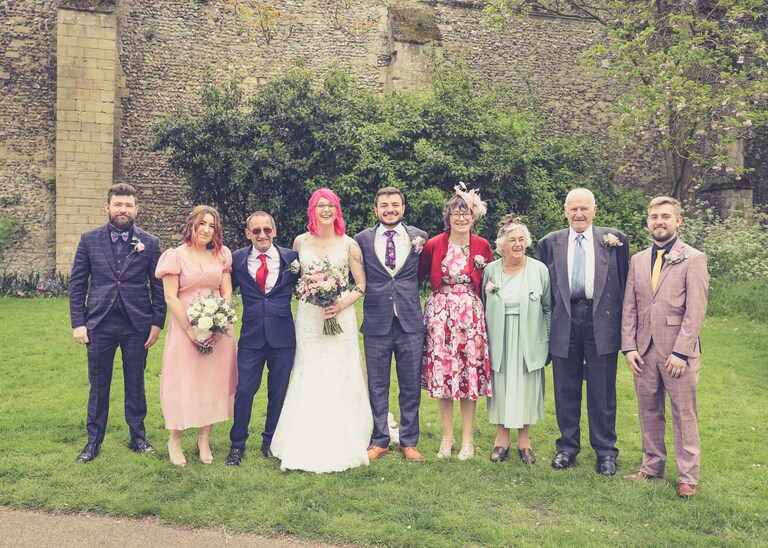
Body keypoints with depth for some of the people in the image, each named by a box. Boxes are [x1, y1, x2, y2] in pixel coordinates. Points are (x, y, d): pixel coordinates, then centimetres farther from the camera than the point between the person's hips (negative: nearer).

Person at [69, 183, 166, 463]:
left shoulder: (150, 244, 0)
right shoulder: (89, 240, 1)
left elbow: (158, 287, 3)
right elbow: (77, 285, 2)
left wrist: (157, 323, -2)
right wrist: (78, 323, -3)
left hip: (137, 325, 0)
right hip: (99, 324, 0)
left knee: (135, 384, 11)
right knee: (98, 385, 10)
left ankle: (138, 437, 25)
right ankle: (94, 441, 23)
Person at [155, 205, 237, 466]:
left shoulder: (221, 255, 8)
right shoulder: (176, 256, -3)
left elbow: (227, 293, 4)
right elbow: (171, 298, -8)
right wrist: (191, 331, -14)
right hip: (185, 327, -3)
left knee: (213, 382, 6)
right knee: (183, 381, 0)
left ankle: (204, 440, 19)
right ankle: (174, 440, 16)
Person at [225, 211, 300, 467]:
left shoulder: (291, 258, 1)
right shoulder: (237, 259, 2)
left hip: (283, 336, 0)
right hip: (251, 336, 0)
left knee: (278, 392, 10)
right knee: (244, 391, -1)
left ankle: (270, 442, 29)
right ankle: (237, 444, 18)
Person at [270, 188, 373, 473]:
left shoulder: (349, 244, 0)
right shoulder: (300, 241, 7)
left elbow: (362, 285, 1)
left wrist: (342, 304, -14)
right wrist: (304, 295, -1)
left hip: (340, 318, -1)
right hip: (308, 319, 2)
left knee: (339, 380, 0)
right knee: (308, 379, 2)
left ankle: (339, 446, 10)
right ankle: (307, 447, 11)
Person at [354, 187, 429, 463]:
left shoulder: (419, 237, 3)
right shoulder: (362, 239, 2)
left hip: (410, 321, 0)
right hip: (376, 322, 0)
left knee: (411, 385, 8)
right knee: (377, 386, 9)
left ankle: (409, 442, 23)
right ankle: (379, 441, 24)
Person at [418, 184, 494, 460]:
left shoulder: (482, 246, 2)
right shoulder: (433, 245, -1)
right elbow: (418, 275, 8)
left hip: (471, 314, 0)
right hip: (440, 313, 0)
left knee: (470, 373, 2)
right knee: (442, 371, 3)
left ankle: (468, 439, 14)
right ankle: (447, 437, 17)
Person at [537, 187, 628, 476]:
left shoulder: (613, 239, 4)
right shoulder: (550, 243, 7)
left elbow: (623, 282, 5)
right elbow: (545, 287, 10)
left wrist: (623, 325, 2)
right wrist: (546, 326, 6)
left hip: (602, 322, -1)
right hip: (564, 322, 1)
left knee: (602, 393, 6)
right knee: (566, 391, 11)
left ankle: (605, 451, 19)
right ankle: (567, 447, 25)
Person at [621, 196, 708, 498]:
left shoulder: (693, 259, -3)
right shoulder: (638, 261, 11)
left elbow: (696, 311, -9)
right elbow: (629, 308, 10)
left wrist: (681, 352, -14)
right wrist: (629, 347, 1)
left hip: (678, 351, -4)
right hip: (644, 351, 5)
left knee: (684, 414, 4)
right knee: (649, 413, 13)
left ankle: (688, 476, 14)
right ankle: (652, 466, 26)